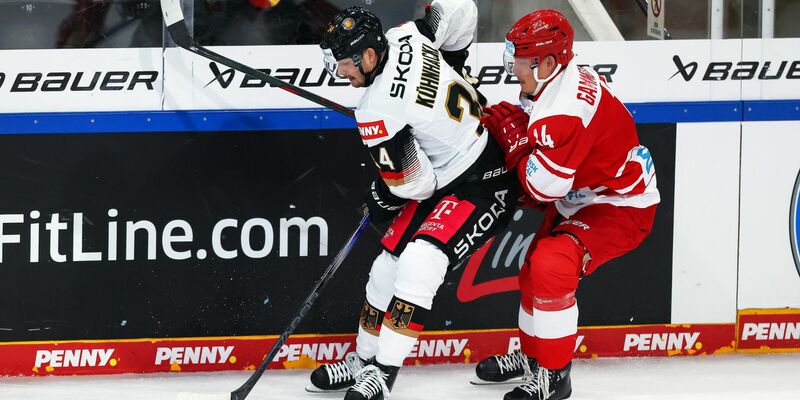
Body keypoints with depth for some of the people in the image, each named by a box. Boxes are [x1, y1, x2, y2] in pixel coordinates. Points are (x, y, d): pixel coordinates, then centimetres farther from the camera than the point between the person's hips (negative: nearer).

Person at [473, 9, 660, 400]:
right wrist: (510, 125, -5)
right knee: (535, 267, 20)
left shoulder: (565, 110, -32)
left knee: (551, 265, -27)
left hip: (622, 208, -11)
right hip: (580, 200, 11)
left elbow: (544, 185, -29)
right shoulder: (557, 81, -1)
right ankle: (531, 356, 41)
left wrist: (514, 136, -18)